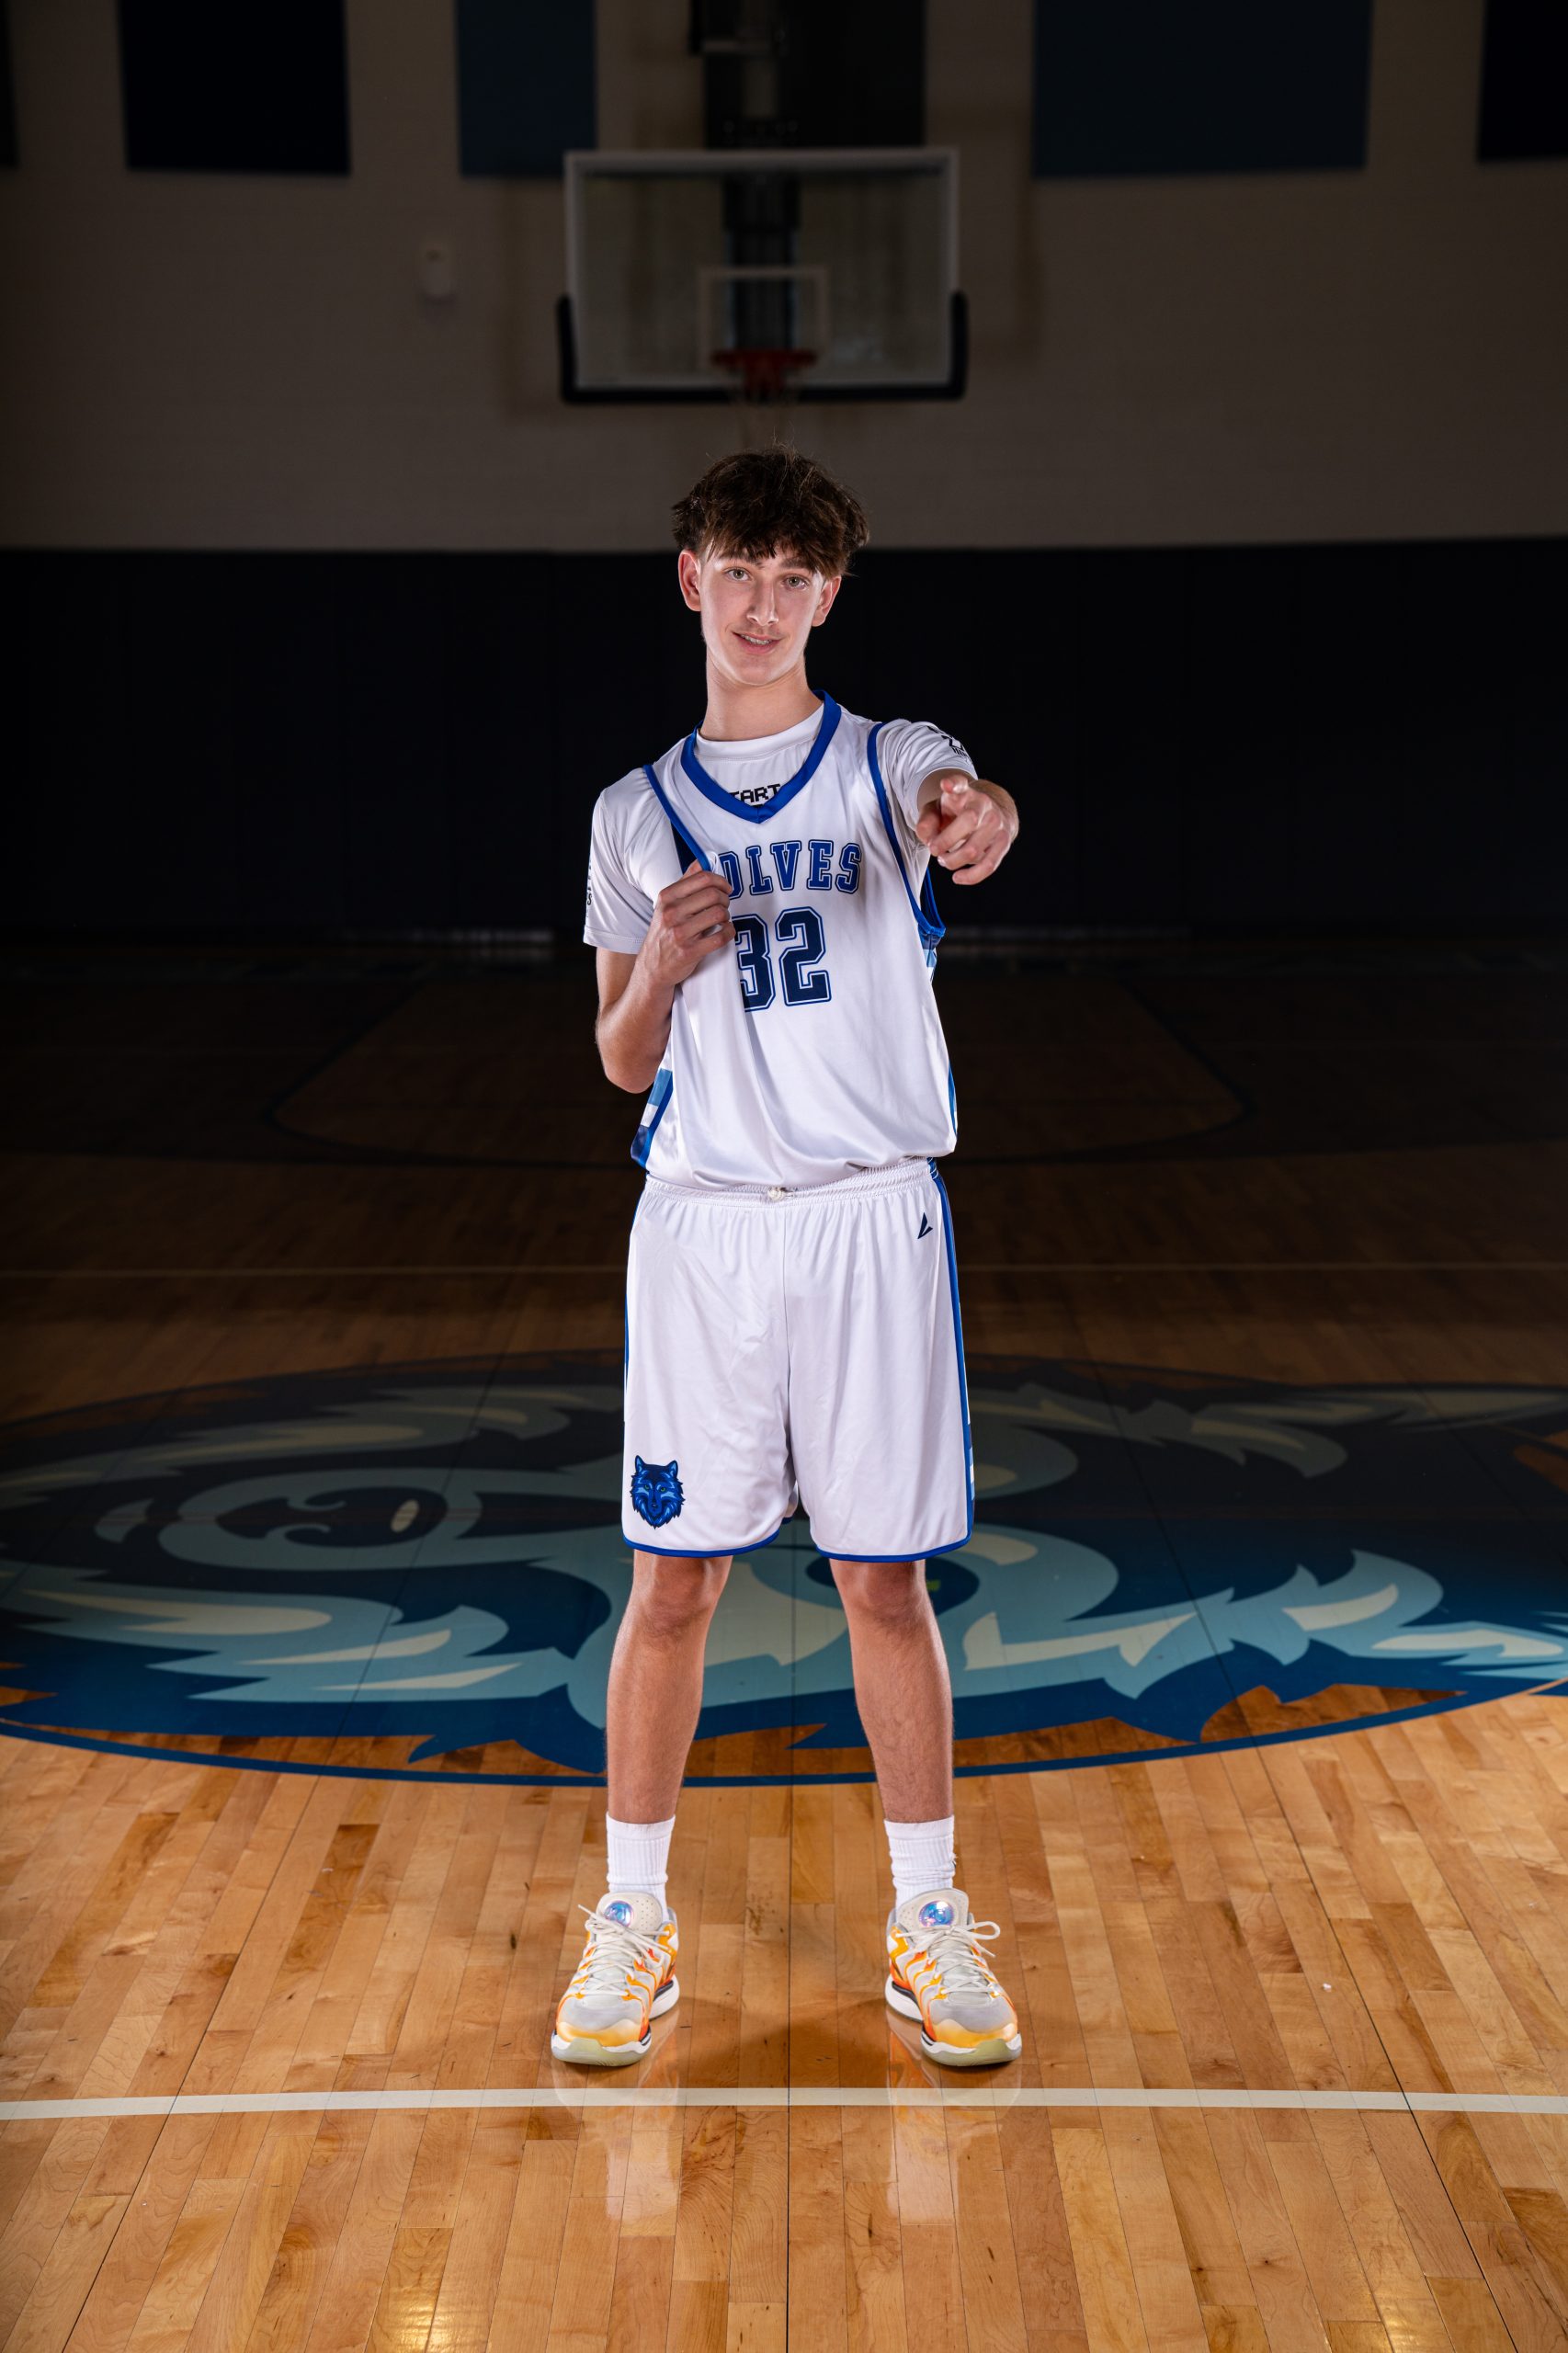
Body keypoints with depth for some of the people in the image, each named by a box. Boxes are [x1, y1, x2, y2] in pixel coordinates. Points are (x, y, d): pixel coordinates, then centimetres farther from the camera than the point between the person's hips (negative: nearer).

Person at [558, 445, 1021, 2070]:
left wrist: (979, 819, -47)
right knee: (672, 1577, 5)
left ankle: (927, 1921, 21)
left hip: (871, 1216, -1)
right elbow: (624, 1066, 9)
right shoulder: (637, 815, 10)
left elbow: (959, 803, -23)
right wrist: (660, 965, -13)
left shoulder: (890, 764, 4)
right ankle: (633, 1919, 21)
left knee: (885, 1578, 5)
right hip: (700, 1221, 2)